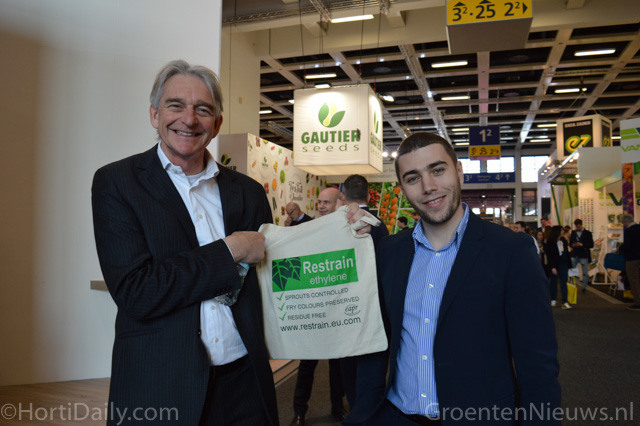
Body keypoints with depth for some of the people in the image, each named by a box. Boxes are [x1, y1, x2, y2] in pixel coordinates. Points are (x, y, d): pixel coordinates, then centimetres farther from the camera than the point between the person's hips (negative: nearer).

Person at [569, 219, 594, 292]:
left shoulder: (587, 233, -2)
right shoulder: (573, 233, 9)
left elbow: (591, 245, -5)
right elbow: (570, 242, 16)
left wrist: (582, 244, -18)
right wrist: (572, 245, -7)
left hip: (584, 256, -3)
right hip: (574, 255, 3)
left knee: (585, 273, 3)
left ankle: (584, 288, 14)